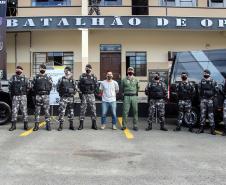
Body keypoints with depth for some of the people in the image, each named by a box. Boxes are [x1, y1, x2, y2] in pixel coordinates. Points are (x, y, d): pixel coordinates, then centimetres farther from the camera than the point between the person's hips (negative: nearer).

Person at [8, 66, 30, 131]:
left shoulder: (25, 78, 7)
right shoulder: (13, 78, 8)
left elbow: (28, 87, 8)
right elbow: (10, 86, 7)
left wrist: (25, 93, 2)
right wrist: (11, 94, 1)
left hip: (23, 96, -1)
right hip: (15, 96, 1)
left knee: (24, 110, 0)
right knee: (14, 111, 1)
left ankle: (26, 125, 7)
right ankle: (13, 125, 9)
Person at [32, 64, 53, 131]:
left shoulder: (48, 77, 9)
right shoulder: (36, 77, 8)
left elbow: (51, 85, 10)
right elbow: (33, 85, 9)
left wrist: (47, 91, 2)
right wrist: (36, 92, 1)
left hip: (46, 95, 0)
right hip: (38, 95, 0)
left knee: (47, 110, 0)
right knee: (37, 111, 2)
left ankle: (48, 124, 6)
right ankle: (36, 125, 7)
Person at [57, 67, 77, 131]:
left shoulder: (73, 80, 10)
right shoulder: (61, 79, 3)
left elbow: (76, 88, 14)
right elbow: (58, 88, 5)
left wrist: (73, 93, 2)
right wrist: (61, 93, -3)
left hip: (71, 97, 3)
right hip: (63, 97, -3)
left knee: (71, 111, 8)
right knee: (62, 111, -9)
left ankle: (71, 125, 17)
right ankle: (61, 125, -2)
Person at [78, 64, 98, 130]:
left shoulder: (94, 76, 7)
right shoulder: (82, 76, 4)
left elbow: (96, 85, 10)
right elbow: (79, 84, 3)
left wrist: (93, 91, 0)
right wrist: (81, 91, -6)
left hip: (91, 95, 1)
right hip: (84, 95, -1)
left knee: (93, 109, 1)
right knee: (82, 109, 1)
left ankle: (94, 124, 9)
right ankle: (81, 124, 8)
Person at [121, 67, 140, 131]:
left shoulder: (136, 80, 7)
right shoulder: (124, 80, 6)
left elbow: (138, 88, 17)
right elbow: (122, 88, 16)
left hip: (134, 96, 1)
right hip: (126, 97, -1)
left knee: (135, 111, 2)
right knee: (125, 111, -3)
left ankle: (135, 125, 9)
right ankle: (124, 125, 6)